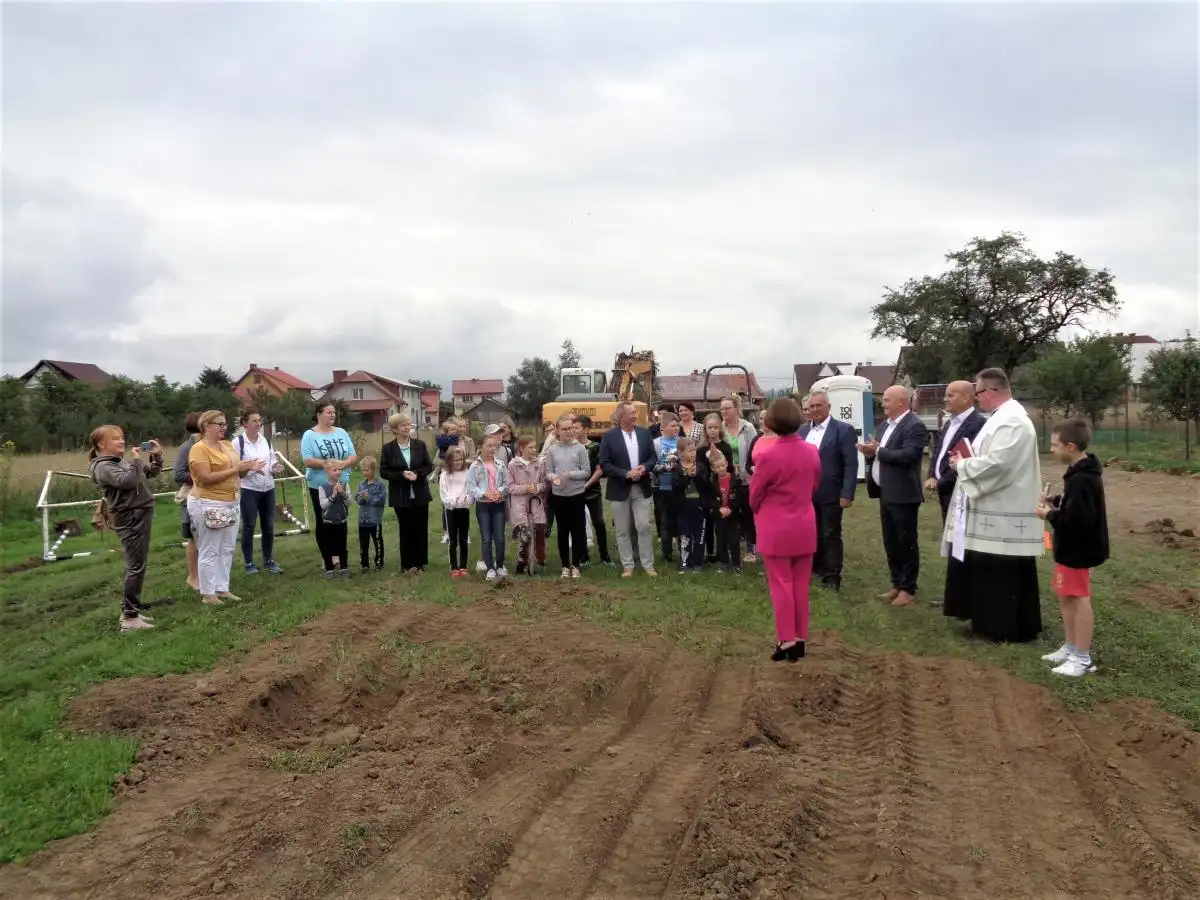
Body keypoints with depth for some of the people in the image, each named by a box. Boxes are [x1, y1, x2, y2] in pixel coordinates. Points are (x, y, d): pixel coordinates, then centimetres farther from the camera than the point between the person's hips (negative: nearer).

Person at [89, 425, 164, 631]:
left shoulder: (123, 461, 14)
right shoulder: (103, 467, -11)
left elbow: (152, 472, 23)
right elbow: (128, 480, -27)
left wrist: (156, 456, 6)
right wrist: (136, 460, -15)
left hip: (140, 517, 9)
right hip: (130, 519, -9)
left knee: (135, 566, 14)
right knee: (136, 567, -9)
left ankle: (130, 611, 23)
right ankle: (129, 617, -4)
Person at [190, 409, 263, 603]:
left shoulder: (227, 445, 12)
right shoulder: (199, 448, -11)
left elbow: (235, 473, 18)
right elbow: (206, 478, -21)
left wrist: (248, 468, -3)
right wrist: (235, 469, -20)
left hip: (230, 503, 8)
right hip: (209, 504, -8)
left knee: (227, 550, 12)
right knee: (210, 551, -2)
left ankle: (222, 588, 20)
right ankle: (207, 594, 6)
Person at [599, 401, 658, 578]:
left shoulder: (644, 433, 4)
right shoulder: (609, 436, -7)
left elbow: (652, 456, 9)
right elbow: (604, 464, -10)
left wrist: (644, 467, -12)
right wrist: (626, 474, -18)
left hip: (641, 488, 2)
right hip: (620, 489, -2)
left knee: (644, 527, 2)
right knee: (623, 530, 6)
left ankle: (648, 564, 12)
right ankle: (627, 565, 16)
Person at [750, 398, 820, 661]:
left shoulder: (771, 456, -18)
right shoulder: (812, 451, -2)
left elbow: (754, 495, -6)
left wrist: (763, 512, 14)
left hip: (776, 529, -5)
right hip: (805, 526, 5)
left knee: (781, 585, 4)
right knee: (800, 585, 13)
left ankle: (786, 641, 7)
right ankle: (800, 640, 20)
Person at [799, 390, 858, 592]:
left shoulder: (844, 430, -7)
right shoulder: (802, 431, 10)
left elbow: (851, 465, -11)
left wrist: (847, 494, -16)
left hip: (830, 495, -5)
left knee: (831, 536, 3)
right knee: (812, 535, 14)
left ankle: (832, 577, 11)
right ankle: (816, 568, 29)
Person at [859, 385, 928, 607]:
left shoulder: (915, 426, -13)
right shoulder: (887, 425, 15)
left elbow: (907, 456, -25)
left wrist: (878, 451, -18)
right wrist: (870, 452, -4)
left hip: (903, 495, -9)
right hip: (886, 494, 9)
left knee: (906, 543, 1)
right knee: (891, 543, 15)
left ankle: (908, 589, 9)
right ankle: (897, 584, 25)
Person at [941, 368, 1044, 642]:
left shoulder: (1011, 420, -20)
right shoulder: (1002, 416, 14)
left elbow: (996, 463, -28)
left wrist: (962, 465, -13)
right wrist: (967, 459, 3)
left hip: (1005, 515, -11)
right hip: (995, 511, 11)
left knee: (1007, 574, -1)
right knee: (990, 571, 16)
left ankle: (1014, 629, 9)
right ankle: (995, 621, 26)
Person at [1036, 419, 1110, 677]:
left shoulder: (1082, 479, -25)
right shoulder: (1081, 472, 9)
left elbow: (1079, 519, -30)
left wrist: (1050, 515, -17)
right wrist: (1056, 503, 5)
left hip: (1078, 550, -11)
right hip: (1071, 548, 11)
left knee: (1079, 599, -2)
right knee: (1066, 597, 18)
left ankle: (1083, 658, 8)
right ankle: (1071, 648, 30)